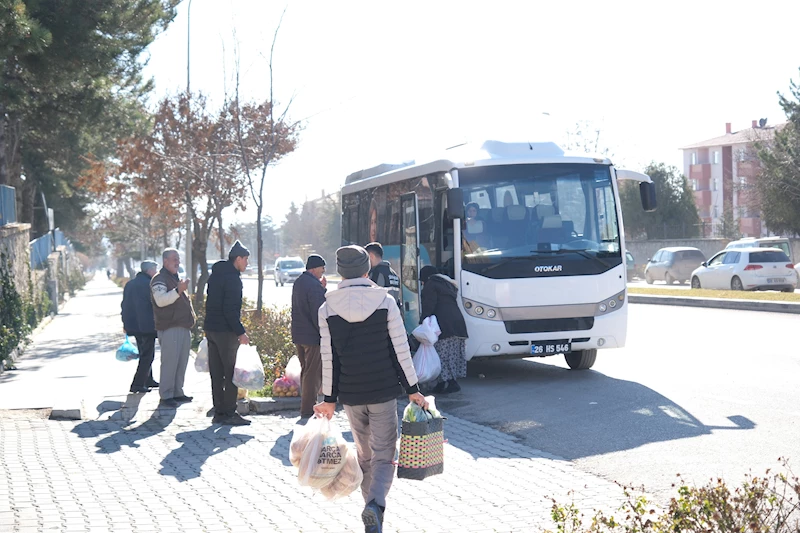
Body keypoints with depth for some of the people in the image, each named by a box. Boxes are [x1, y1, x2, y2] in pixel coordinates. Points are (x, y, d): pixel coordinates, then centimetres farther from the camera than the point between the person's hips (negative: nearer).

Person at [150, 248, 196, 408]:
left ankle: (177, 392, 19)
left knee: (181, 362, 11)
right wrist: (178, 291, -34)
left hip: (183, 327, 9)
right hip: (169, 328, -9)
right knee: (169, 362, -10)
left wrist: (190, 316, 25)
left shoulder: (176, 278, 22)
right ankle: (166, 395, -6)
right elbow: (161, 300, -24)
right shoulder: (159, 279, -8)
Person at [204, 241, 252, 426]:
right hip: (225, 330, -9)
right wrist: (241, 332, -17)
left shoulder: (216, 274, 15)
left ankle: (219, 412, 14)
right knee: (231, 373, -3)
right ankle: (229, 414, -2)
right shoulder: (232, 278, -14)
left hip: (210, 327, 9)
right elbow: (230, 309, -20)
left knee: (216, 373, 10)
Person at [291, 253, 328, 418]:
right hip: (312, 336, -10)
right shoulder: (314, 285, -18)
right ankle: (308, 410, -3)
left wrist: (322, 289, 8)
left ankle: (307, 406, 25)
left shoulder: (299, 282, 13)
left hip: (299, 335, 10)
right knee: (313, 374, -4)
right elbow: (318, 313, -20)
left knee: (305, 371, 18)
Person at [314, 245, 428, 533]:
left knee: (365, 455, 19)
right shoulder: (385, 302, -6)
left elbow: (329, 358, -3)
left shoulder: (327, 309, -3)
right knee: (384, 455, 3)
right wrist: (412, 389, 2)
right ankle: (375, 504, -22)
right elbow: (400, 350, -5)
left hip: (350, 394, 2)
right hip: (383, 391, -2)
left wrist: (329, 398, 4)